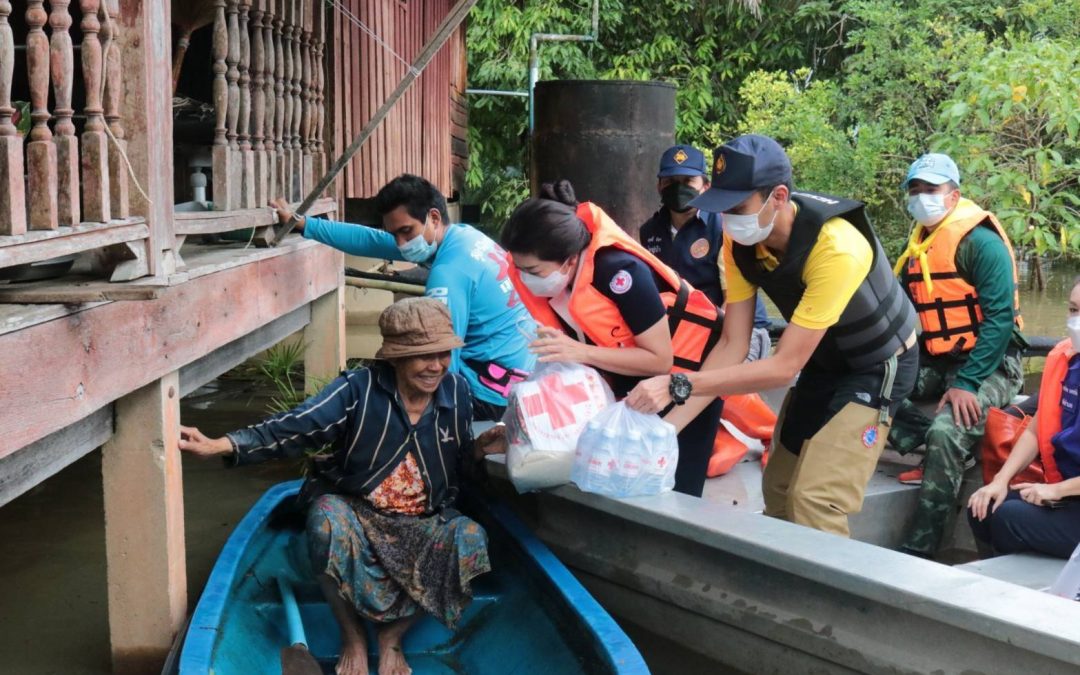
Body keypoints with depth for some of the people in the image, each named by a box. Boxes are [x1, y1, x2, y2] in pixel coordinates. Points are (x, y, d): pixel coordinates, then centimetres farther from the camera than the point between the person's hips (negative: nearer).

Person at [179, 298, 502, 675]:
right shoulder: (358, 390, -17)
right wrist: (220, 445, -41)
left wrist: (484, 446, -13)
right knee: (327, 520, -37)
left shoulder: (458, 392, -5)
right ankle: (352, 638, -11)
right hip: (356, 512, -3)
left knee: (470, 540, -27)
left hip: (423, 521, 3)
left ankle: (392, 636, -4)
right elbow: (294, 428, -28)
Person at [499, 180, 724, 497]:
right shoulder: (549, 278, -13)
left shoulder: (618, 271, -35)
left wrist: (581, 353, -35)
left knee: (672, 491, -6)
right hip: (633, 378, 7)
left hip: (688, 367, -7)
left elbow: (661, 360, -28)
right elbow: (569, 356, 0)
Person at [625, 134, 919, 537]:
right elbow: (733, 346, -13)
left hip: (877, 366, -7)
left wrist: (677, 386, -40)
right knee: (777, 491, 10)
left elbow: (785, 366, -35)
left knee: (813, 500, -17)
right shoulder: (741, 240, -16)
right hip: (823, 362, 7)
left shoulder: (837, 248, -37)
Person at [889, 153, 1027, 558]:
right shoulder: (917, 246, 10)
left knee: (946, 433, -30)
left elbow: (1000, 319, -19)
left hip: (988, 365, -8)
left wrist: (967, 384, -26)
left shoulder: (980, 241, -13)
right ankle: (947, 453, -6)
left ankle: (919, 550, -22)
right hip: (934, 362, 8)